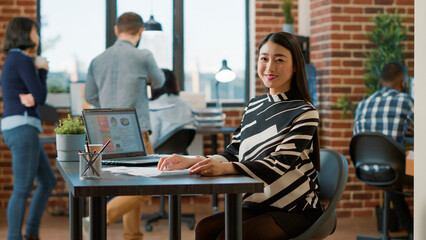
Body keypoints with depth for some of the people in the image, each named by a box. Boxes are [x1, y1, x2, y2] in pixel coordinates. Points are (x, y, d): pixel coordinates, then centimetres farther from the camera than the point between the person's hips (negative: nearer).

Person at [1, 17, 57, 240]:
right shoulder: (23, 60, -10)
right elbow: (41, 96, -7)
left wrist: (30, 99, -4)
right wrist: (42, 72, 8)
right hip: (22, 128, -10)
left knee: (48, 181, 16)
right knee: (23, 189, -7)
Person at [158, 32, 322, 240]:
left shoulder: (305, 113, -10)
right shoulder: (254, 106, 11)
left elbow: (279, 164, -22)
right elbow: (233, 153, 10)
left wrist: (224, 168, -37)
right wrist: (191, 162, -9)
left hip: (294, 209, -6)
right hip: (259, 204, 6)